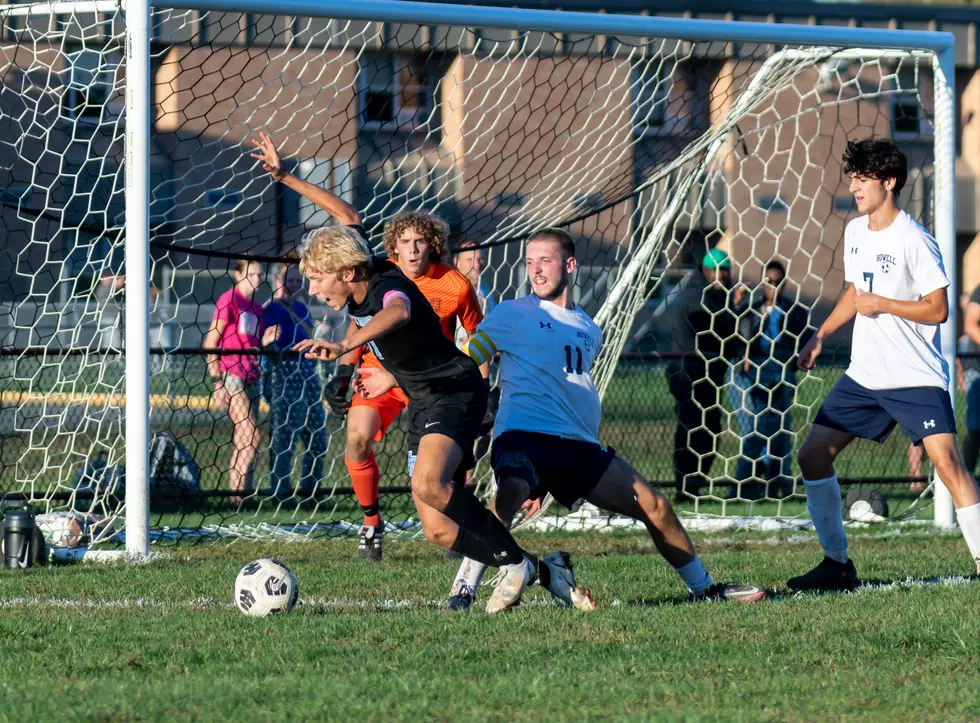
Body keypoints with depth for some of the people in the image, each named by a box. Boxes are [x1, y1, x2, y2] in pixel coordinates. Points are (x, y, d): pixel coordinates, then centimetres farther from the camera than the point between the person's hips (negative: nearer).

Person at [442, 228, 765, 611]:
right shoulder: (512, 314, 6)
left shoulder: (589, 330, 21)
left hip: (579, 445, 6)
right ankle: (464, 589, -41)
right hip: (523, 435, -6)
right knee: (511, 490, -39)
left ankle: (703, 587, 27)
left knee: (655, 506, 8)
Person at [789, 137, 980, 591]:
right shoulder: (855, 231, 10)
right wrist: (820, 337, 20)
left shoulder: (914, 240, -14)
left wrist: (881, 304, -19)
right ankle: (837, 563, 14)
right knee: (813, 455, 4)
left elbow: (937, 309, -16)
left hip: (917, 377, -8)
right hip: (864, 374, 8)